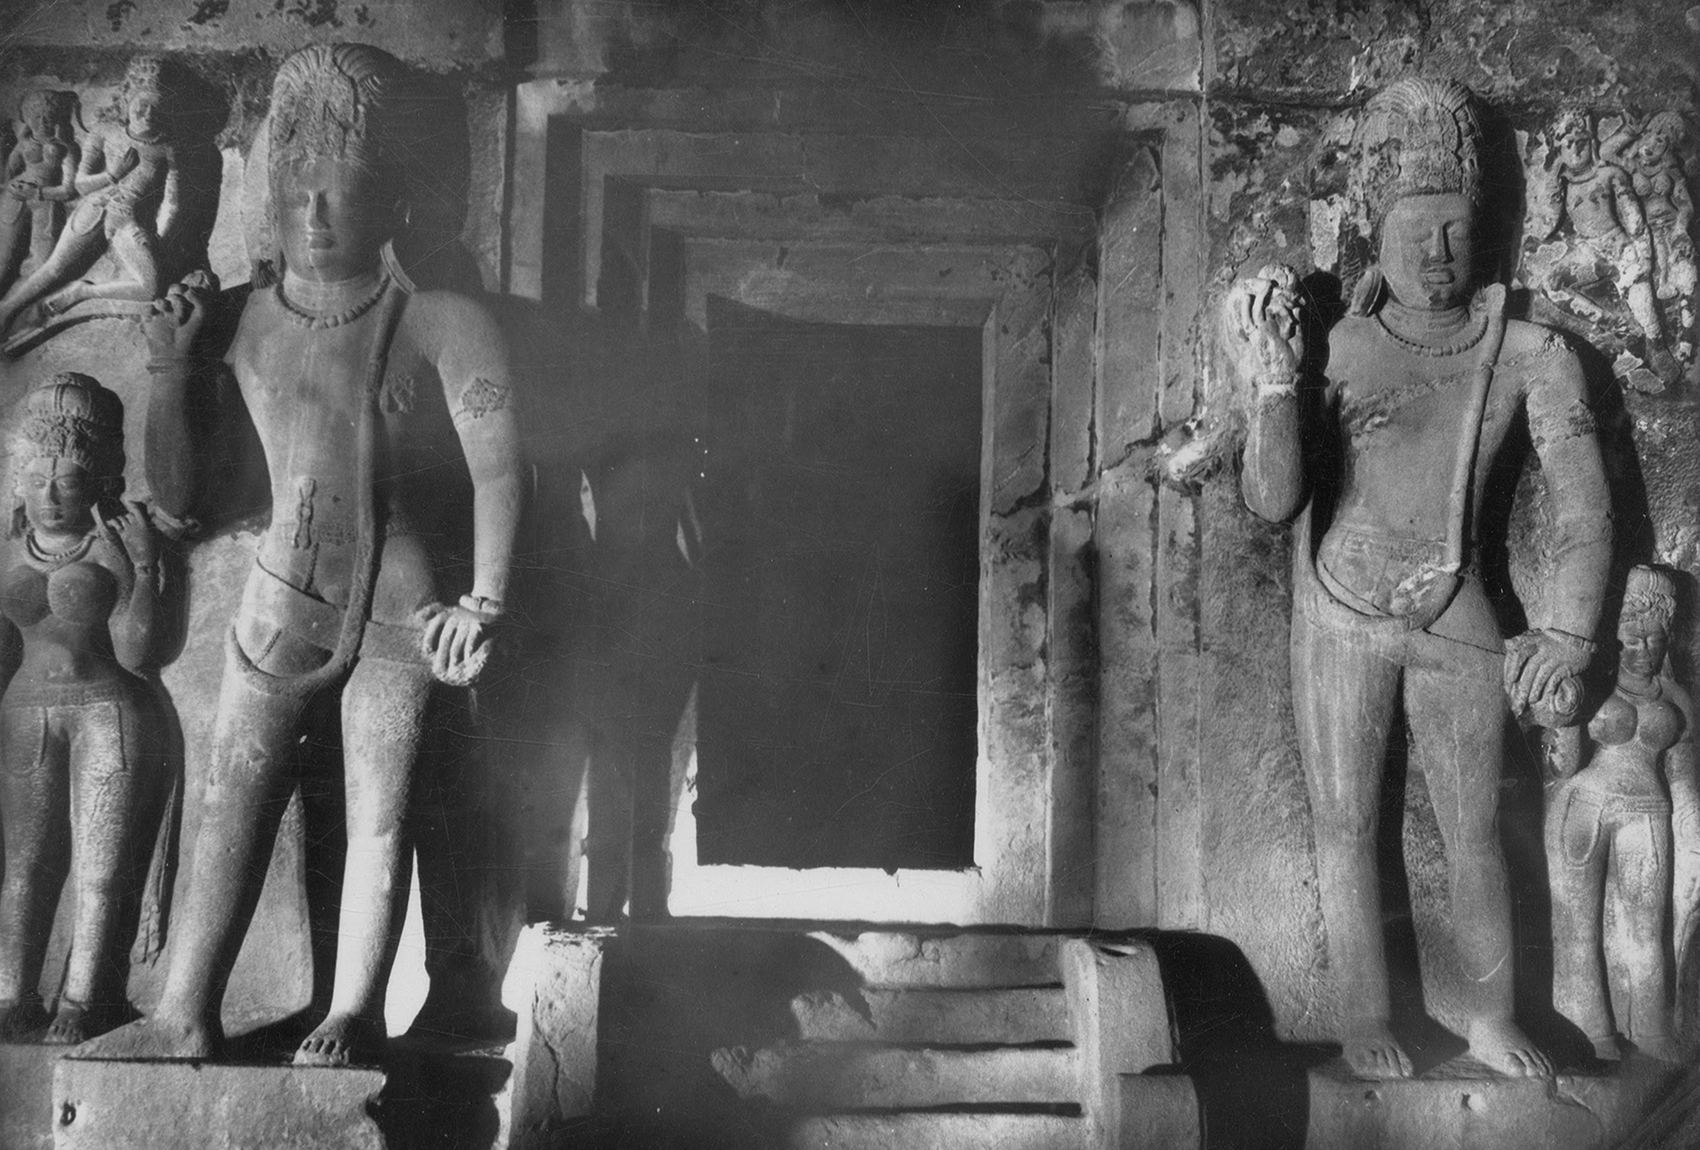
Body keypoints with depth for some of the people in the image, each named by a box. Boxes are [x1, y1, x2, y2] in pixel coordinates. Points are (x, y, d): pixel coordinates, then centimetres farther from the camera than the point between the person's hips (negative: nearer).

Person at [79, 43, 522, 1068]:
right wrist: (169, 365, -3)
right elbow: (178, 495, 9)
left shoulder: (442, 322, -4)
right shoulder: (247, 324, 7)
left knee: (379, 812, -1)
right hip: (285, 592, 4)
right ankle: (186, 1019, 10)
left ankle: (356, 1015, 9)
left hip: (402, 600, -3)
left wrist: (486, 602, -22)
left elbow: (499, 467, -12)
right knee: (233, 801, 4)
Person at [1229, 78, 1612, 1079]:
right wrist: (1274, 384, -28)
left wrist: (1571, 632, -13)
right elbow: (1273, 500, -14)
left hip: (1458, 620, 1)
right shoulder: (1335, 348, -7)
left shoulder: (1532, 354, -4)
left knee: (1475, 832, 9)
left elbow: (1584, 501, -4)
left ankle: (1493, 1023, 24)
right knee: (1348, 826, 7)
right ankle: (1367, 1023, 20)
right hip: (1342, 615, -1)